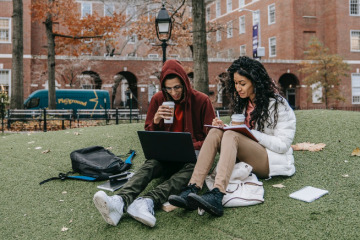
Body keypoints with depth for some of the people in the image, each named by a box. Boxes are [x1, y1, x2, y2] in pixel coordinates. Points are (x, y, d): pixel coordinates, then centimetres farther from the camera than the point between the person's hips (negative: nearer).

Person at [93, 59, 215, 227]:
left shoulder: (201, 100, -2)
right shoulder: (158, 99, 4)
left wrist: (191, 147, -20)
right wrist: (155, 122, -14)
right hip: (166, 154, 2)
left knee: (193, 166, -37)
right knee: (150, 165, -31)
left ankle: (148, 201, -56)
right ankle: (121, 201, -57)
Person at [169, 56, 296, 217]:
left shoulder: (277, 104, -7)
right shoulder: (243, 102, 13)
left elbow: (283, 145, -13)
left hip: (274, 161, -6)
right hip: (247, 160, 6)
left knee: (231, 136, -31)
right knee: (215, 133, -20)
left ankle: (217, 196, -53)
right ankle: (192, 189, -37)